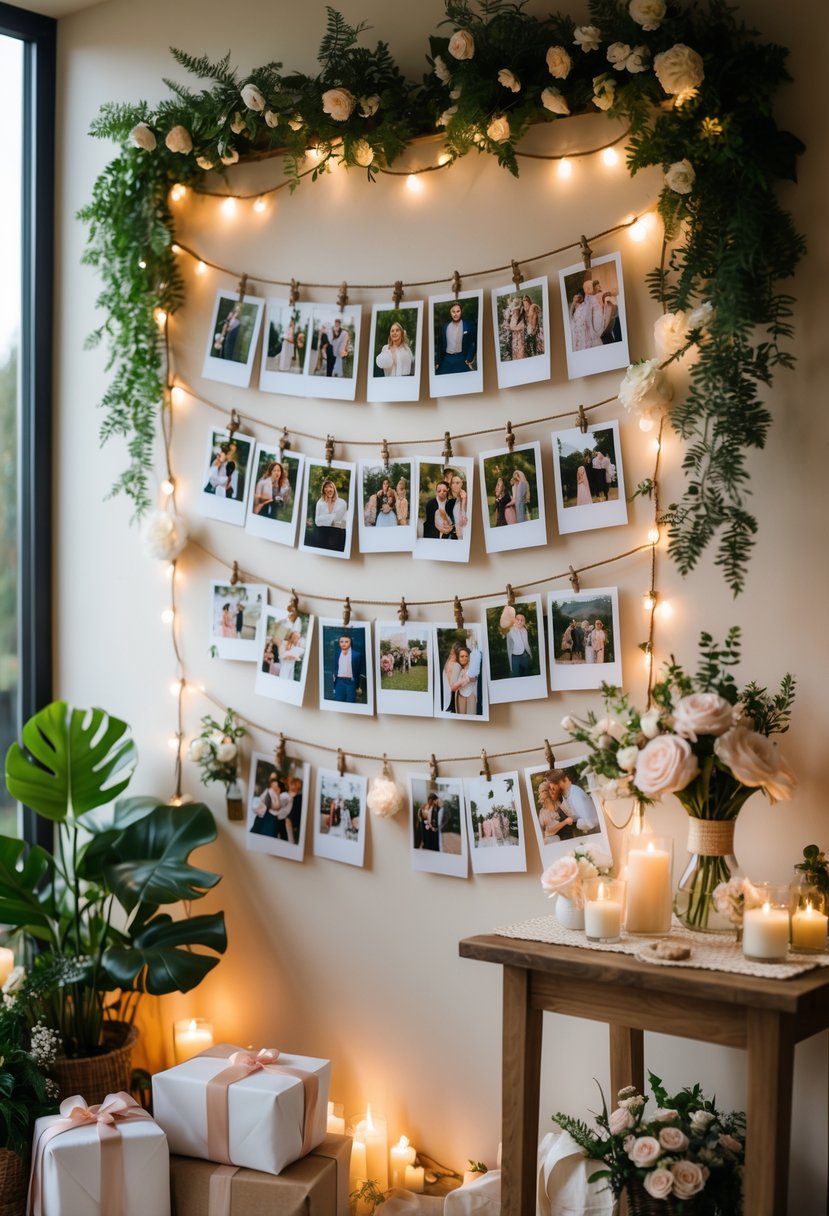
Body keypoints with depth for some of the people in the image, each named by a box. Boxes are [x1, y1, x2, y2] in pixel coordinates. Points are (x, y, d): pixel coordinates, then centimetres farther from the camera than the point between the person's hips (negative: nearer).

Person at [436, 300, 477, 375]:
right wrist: (437, 362, 8)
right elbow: (440, 345, 13)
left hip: (462, 360, -3)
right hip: (446, 360, 3)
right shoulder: (443, 326, 9)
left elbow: (474, 344, 2)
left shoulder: (469, 325, 0)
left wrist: (469, 359, -7)